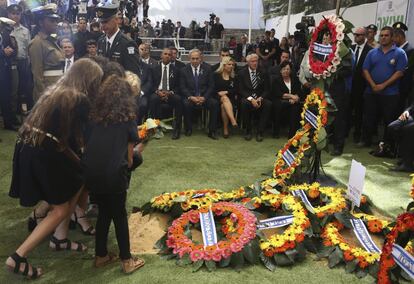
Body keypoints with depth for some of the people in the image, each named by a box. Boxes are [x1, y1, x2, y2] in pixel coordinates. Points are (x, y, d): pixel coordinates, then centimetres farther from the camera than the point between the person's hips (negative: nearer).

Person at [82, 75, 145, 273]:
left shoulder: (95, 115, 14)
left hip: (90, 171, 4)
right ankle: (127, 261, 23)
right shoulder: (127, 118, 6)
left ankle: (101, 256, 34)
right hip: (113, 172, -4)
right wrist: (127, 165, 22)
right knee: (119, 214, 14)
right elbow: (129, 156, 5)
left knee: (104, 212, 23)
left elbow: (87, 144, 8)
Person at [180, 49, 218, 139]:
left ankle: (212, 131, -17)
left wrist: (204, 97, -13)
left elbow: (211, 86, 3)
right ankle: (188, 129, -13)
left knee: (215, 103, -28)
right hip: (190, 97, -1)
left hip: (204, 97, 1)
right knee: (186, 104, -34)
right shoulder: (183, 70, 6)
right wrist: (191, 97, -16)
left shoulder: (207, 70, 8)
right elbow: (182, 87, 0)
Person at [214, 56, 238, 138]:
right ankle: (233, 121, -54)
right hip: (218, 97, -1)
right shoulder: (216, 75, 11)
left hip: (230, 97, 1)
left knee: (224, 105, -34)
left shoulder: (234, 76, 17)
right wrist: (219, 93, -11)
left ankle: (225, 129, -36)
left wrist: (226, 92, -9)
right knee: (225, 99, -38)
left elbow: (235, 90, 7)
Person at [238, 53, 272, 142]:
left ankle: (260, 132, -22)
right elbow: (241, 90, -4)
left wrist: (260, 98, -15)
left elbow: (266, 90, 6)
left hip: (260, 98, 2)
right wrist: (251, 99, -19)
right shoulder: (242, 73, 5)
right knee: (244, 103, -36)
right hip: (247, 98, -2)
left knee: (268, 104, -31)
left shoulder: (263, 73, 11)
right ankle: (248, 131, -20)